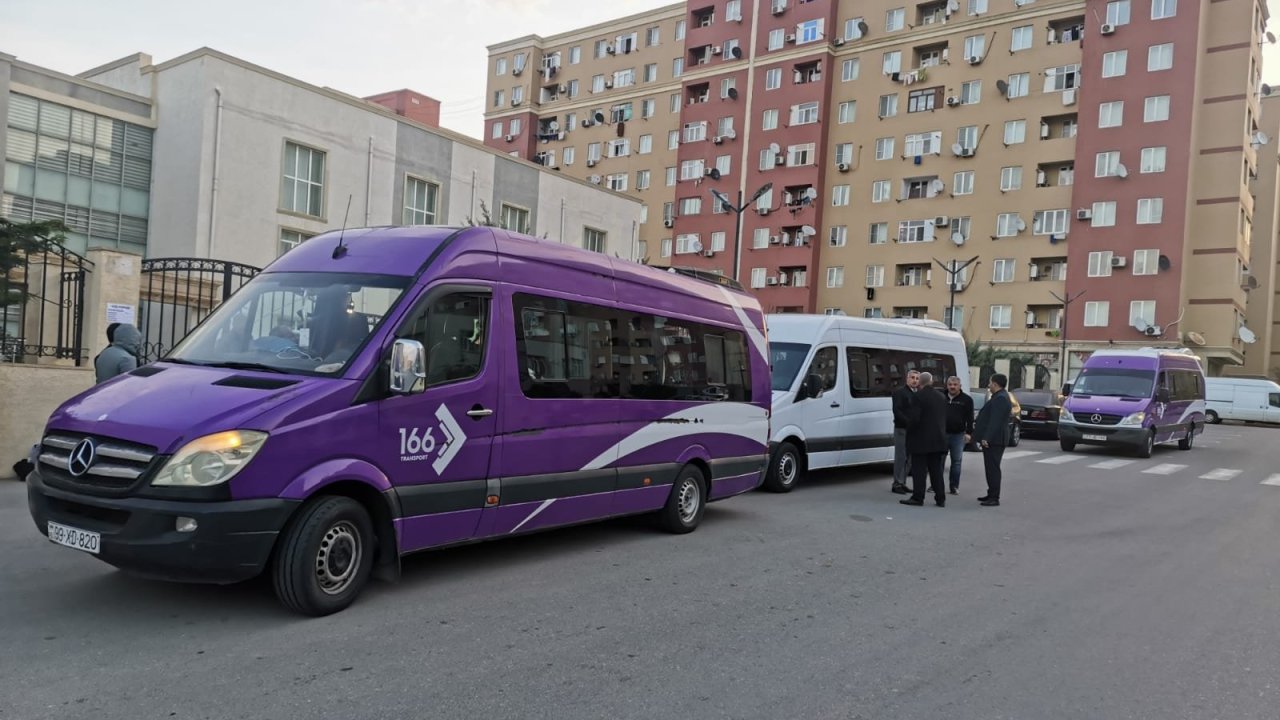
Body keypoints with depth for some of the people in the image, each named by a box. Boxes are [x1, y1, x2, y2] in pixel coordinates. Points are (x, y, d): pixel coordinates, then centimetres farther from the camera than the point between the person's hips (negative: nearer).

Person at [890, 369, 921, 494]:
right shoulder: (899, 392, -5)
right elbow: (897, 411, -14)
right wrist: (909, 422, -22)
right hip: (901, 429, -7)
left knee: (909, 458, 9)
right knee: (901, 457, -5)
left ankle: (902, 483, 16)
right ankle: (897, 484, 0)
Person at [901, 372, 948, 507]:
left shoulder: (918, 396, -14)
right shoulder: (941, 397, 8)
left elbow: (914, 418, -18)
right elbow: (945, 418, 11)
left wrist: (909, 432, -4)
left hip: (921, 440, -6)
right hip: (938, 440, 6)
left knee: (919, 470, 0)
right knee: (936, 470, 11)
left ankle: (917, 497, 0)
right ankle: (940, 498, 12)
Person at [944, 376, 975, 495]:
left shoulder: (966, 399, 3)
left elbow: (970, 418, 1)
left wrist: (969, 433, -8)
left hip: (958, 435, -1)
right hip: (942, 433, 1)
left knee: (957, 461, 2)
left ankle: (954, 486, 8)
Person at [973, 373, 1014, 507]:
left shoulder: (1000, 398, -18)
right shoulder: (999, 397, 17)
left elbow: (995, 421, -25)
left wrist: (987, 438, -27)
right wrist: (978, 425, 33)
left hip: (993, 440, -11)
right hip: (992, 439, 11)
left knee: (993, 468, -8)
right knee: (991, 468, 16)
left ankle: (994, 498, -6)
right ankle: (991, 494, 23)